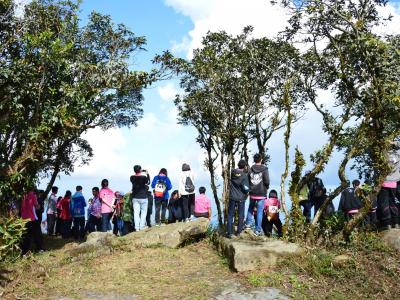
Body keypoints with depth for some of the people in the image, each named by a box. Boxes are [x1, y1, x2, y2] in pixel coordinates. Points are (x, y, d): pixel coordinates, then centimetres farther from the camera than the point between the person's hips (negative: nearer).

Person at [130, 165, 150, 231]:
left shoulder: (132, 177, -4)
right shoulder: (144, 177, -13)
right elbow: (148, 182, 6)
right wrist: (147, 174, 16)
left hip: (135, 197, 3)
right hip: (143, 197, -3)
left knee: (136, 212, 4)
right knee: (143, 212, 7)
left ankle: (137, 227, 2)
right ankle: (142, 226, 5)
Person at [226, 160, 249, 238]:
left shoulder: (233, 172, -4)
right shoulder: (244, 175, -14)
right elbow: (246, 188, -17)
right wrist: (247, 191, 5)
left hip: (232, 197, 2)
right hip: (241, 198, -2)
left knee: (230, 215, 7)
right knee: (240, 215, 14)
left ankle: (229, 233, 2)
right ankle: (238, 231, 21)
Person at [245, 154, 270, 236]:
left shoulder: (250, 169, 0)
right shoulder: (264, 169, -9)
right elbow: (267, 181, -12)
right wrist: (266, 188, 7)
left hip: (252, 193, 3)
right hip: (261, 193, -3)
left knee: (251, 207, 27)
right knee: (260, 211, 2)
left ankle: (248, 223, 26)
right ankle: (258, 230, 6)